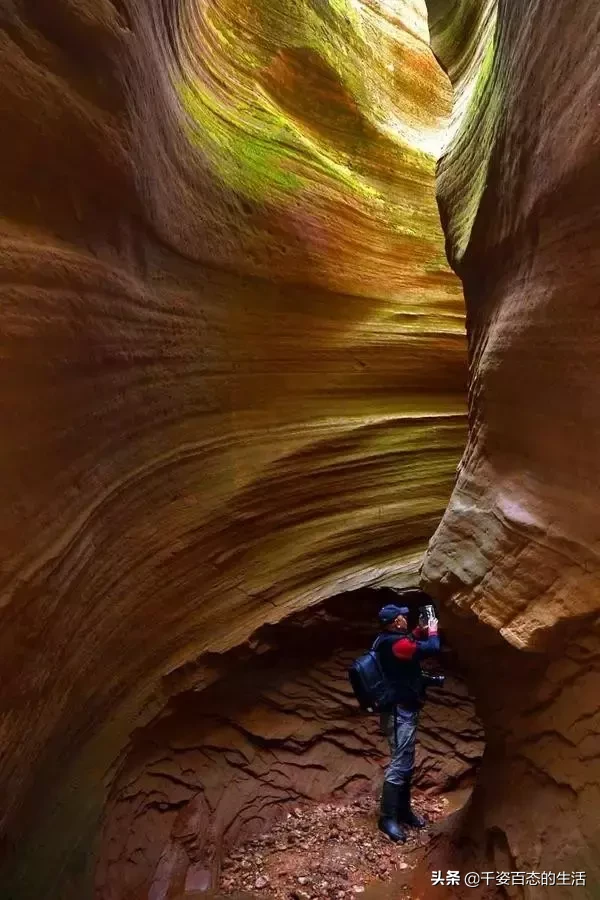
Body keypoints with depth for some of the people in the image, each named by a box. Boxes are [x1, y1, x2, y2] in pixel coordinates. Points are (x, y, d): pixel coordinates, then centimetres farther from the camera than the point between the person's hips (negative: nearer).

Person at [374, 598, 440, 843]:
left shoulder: (386, 641, 9)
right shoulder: (395, 643, -24)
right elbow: (431, 648, -20)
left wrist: (421, 631, 18)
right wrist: (432, 632, -1)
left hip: (401, 709, 11)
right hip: (401, 711, -11)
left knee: (406, 762, 17)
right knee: (399, 763, -7)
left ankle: (403, 810, 28)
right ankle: (388, 817, 1)